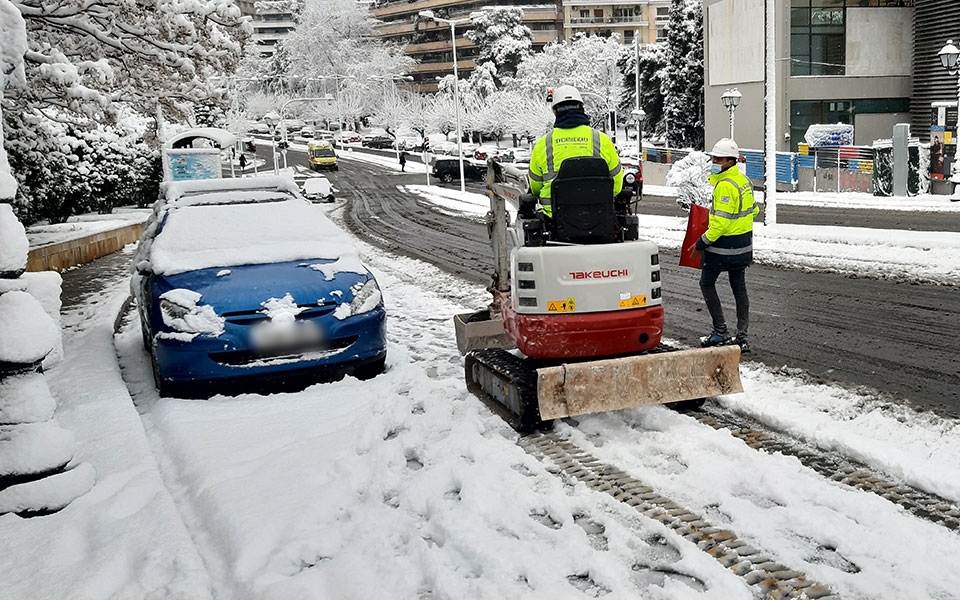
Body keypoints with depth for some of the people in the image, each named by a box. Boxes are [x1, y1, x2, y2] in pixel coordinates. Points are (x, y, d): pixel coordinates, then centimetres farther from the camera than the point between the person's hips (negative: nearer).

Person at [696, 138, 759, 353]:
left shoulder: (725, 185, -22)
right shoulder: (743, 181, 8)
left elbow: (721, 221, -25)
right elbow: (753, 210, 19)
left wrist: (705, 240, -18)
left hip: (723, 244, -9)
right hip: (743, 245, 9)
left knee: (707, 284, 8)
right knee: (739, 288, 12)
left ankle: (720, 331, 6)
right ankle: (742, 337, 15)